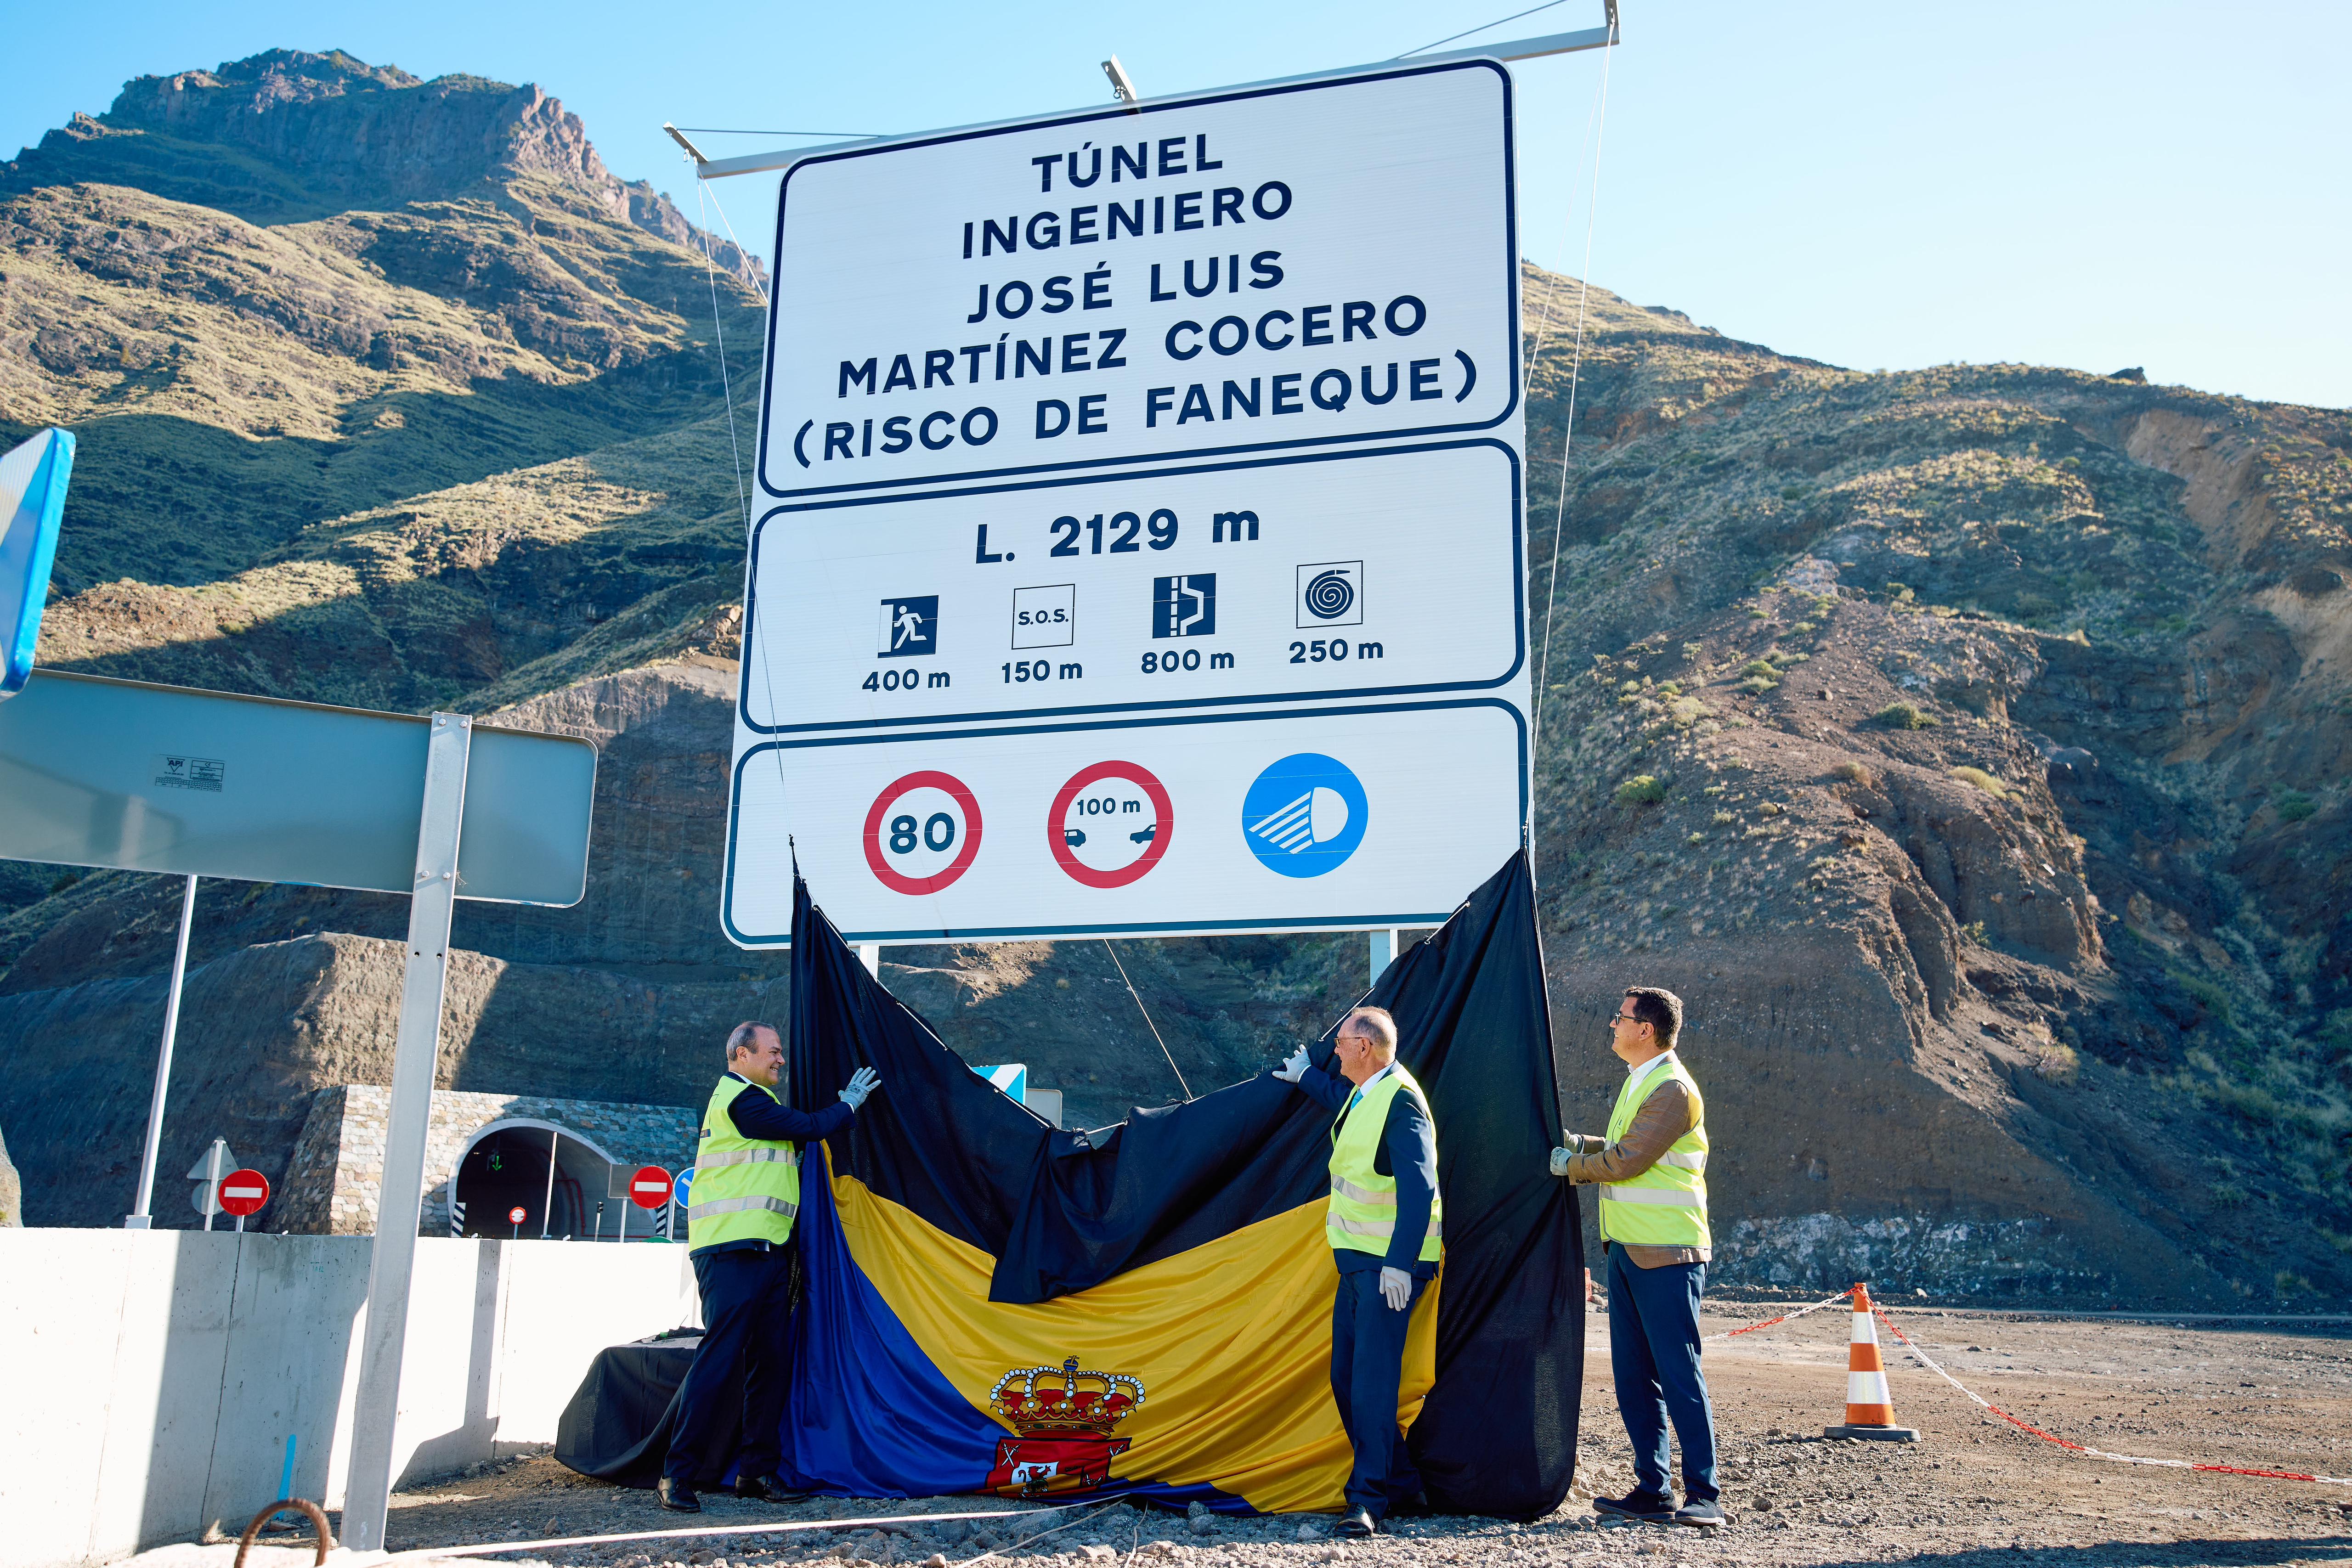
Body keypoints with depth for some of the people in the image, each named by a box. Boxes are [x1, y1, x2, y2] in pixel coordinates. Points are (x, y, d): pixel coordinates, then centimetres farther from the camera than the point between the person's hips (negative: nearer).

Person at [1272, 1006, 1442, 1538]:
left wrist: (1399, 1264, -29)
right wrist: (1304, 1078, 51)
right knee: (1347, 1378, 12)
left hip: (1390, 1266, -10)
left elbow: (1418, 1189, -25)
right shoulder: (1363, 1094, 12)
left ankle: (1369, 1497, -3)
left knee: (1373, 1378, -10)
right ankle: (1402, 1485, 21)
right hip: (1357, 1259, 10)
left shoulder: (1401, 1101, -18)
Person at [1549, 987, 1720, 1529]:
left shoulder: (1673, 1089, -15)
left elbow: (1626, 1161, -17)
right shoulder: (1640, 1081, 17)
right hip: (1628, 1247, 10)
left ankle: (1703, 1494, 0)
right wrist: (1579, 1144, 9)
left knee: (1678, 1373, -6)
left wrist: (1570, 1165, -4)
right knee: (1633, 1374, 11)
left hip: (1665, 1253, -10)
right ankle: (1652, 1489, 17)